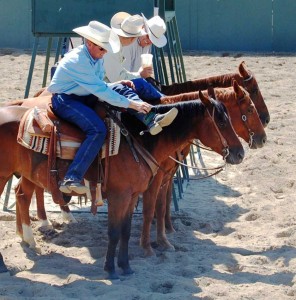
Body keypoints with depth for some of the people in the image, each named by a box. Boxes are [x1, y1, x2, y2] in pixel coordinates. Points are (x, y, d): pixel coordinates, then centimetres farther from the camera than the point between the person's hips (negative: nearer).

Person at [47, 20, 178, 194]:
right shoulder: (78, 61, -25)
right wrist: (131, 104, -28)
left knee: (122, 89, -8)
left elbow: (99, 87, 15)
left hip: (85, 97, 9)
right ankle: (71, 179, -38)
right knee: (98, 129, -32)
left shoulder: (97, 58, 5)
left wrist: (117, 86, -6)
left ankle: (152, 120, -25)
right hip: (64, 101, -9)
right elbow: (99, 90, -28)